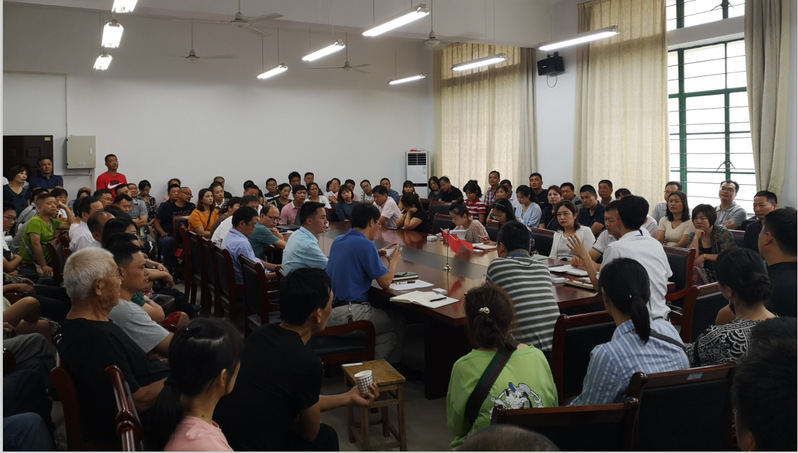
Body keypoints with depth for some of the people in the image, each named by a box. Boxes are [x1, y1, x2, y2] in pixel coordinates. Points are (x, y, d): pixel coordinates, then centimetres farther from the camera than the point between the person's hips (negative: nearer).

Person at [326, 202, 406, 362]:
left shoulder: (338, 241, 10)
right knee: (398, 322, 12)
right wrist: (394, 261, 7)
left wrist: (377, 254, 23)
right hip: (347, 315, -9)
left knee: (385, 314, 26)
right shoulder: (365, 245, -15)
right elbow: (385, 282, -11)